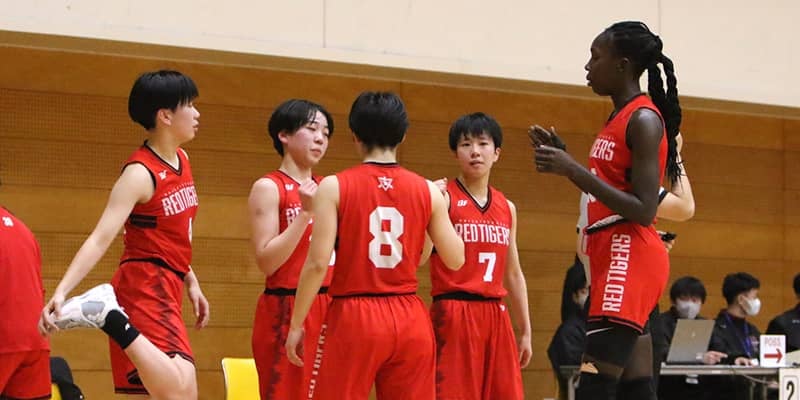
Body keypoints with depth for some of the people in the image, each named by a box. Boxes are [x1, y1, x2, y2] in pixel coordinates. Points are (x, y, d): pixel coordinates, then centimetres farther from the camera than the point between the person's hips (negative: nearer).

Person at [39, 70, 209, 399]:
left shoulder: (182, 161, 11)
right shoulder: (140, 173, -16)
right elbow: (100, 238, -24)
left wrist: (191, 282, 27)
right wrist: (60, 292, -34)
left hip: (166, 290, 9)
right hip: (145, 288, -9)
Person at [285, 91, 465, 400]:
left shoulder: (335, 187, -4)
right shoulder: (428, 191, 4)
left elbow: (318, 263, -10)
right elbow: (455, 260, 9)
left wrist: (296, 325, -2)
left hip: (354, 318, -3)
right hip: (410, 321, 3)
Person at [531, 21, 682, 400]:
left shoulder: (644, 119, -12)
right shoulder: (620, 117, 17)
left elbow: (643, 210, -19)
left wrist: (574, 170, -21)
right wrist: (564, 161, 17)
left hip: (630, 256, -10)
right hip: (613, 253, 10)